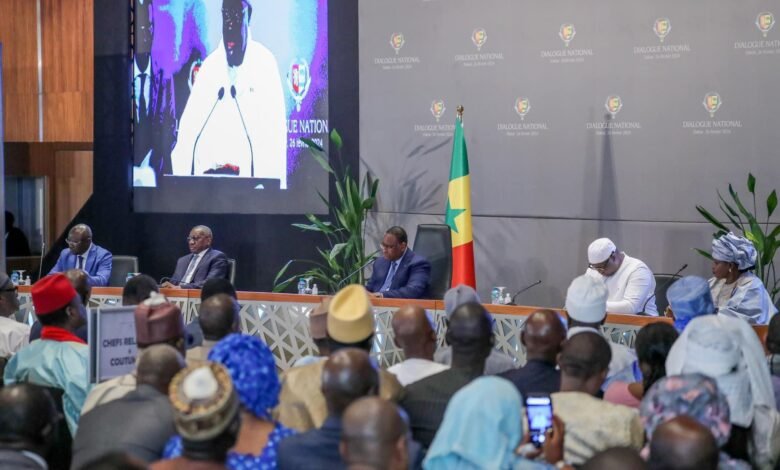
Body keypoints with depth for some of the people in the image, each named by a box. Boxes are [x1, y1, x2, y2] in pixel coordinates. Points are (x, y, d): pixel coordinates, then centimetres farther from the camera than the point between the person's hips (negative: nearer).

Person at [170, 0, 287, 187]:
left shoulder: (264, 64, 1)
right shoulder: (209, 65, 13)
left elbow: (274, 135, -5)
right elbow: (188, 129, 9)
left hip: (248, 178, -3)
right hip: (205, 175, 3)